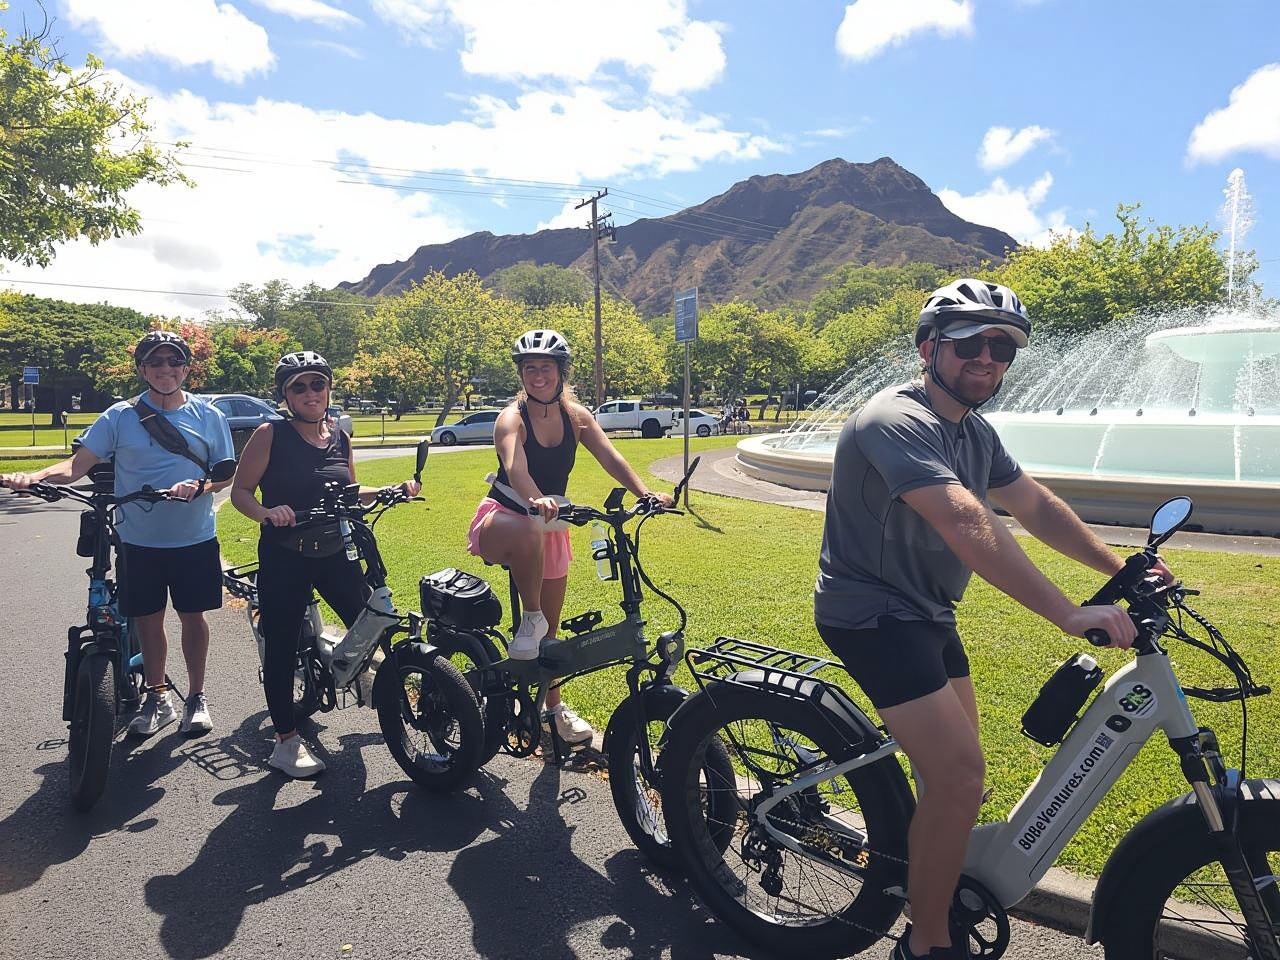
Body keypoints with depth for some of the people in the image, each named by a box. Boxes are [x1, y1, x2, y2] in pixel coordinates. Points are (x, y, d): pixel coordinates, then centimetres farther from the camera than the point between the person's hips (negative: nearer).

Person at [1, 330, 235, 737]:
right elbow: (78, 464, -5)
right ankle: (158, 699, 28)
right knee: (148, 619, 10)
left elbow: (226, 473, 3)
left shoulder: (209, 416, -1)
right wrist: (35, 476, -24)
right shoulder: (120, 416, -2)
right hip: (139, 541, 1)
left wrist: (199, 485, -18)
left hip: (194, 540, -1)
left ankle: (196, 697, 25)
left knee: (192, 615, 8)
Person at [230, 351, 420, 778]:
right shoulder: (270, 435, -7)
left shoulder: (340, 437, 7)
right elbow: (240, 491, -6)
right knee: (282, 646, 4)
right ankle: (286, 741, 18)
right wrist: (267, 513, -26)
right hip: (284, 556, -4)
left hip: (334, 553, 4)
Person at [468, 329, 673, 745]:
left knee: (551, 625, 13)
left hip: (551, 525, 5)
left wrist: (645, 493, -32)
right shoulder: (512, 418, -17)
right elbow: (514, 467, -36)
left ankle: (554, 705, 33)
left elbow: (611, 457, -15)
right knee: (529, 532, -43)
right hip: (502, 520, -5)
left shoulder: (576, 416, -2)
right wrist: (536, 500, -57)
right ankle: (530, 618, -19)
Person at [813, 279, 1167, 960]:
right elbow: (970, 525, -36)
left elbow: (1035, 507, 15)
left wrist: (1121, 569, 8)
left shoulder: (974, 431, 7)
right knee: (959, 776, -15)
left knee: (954, 765, 20)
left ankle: (928, 879, 44)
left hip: (923, 610, 10)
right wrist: (1068, 615, -39)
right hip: (871, 613, -10)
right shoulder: (898, 423, -24)